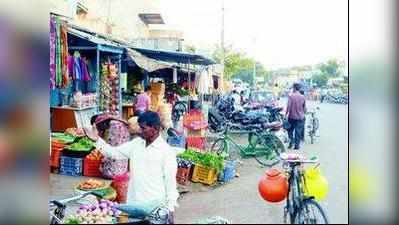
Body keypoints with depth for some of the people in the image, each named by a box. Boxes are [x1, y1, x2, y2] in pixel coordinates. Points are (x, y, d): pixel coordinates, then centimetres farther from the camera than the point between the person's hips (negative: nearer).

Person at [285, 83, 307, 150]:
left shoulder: (291, 96, -11)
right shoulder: (303, 97, -1)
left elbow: (288, 106, -14)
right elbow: (304, 108, 6)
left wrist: (286, 114, -4)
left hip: (292, 116, -2)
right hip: (300, 117, 2)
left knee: (290, 130, 16)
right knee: (298, 131, 7)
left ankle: (291, 142, 7)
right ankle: (297, 145, 9)